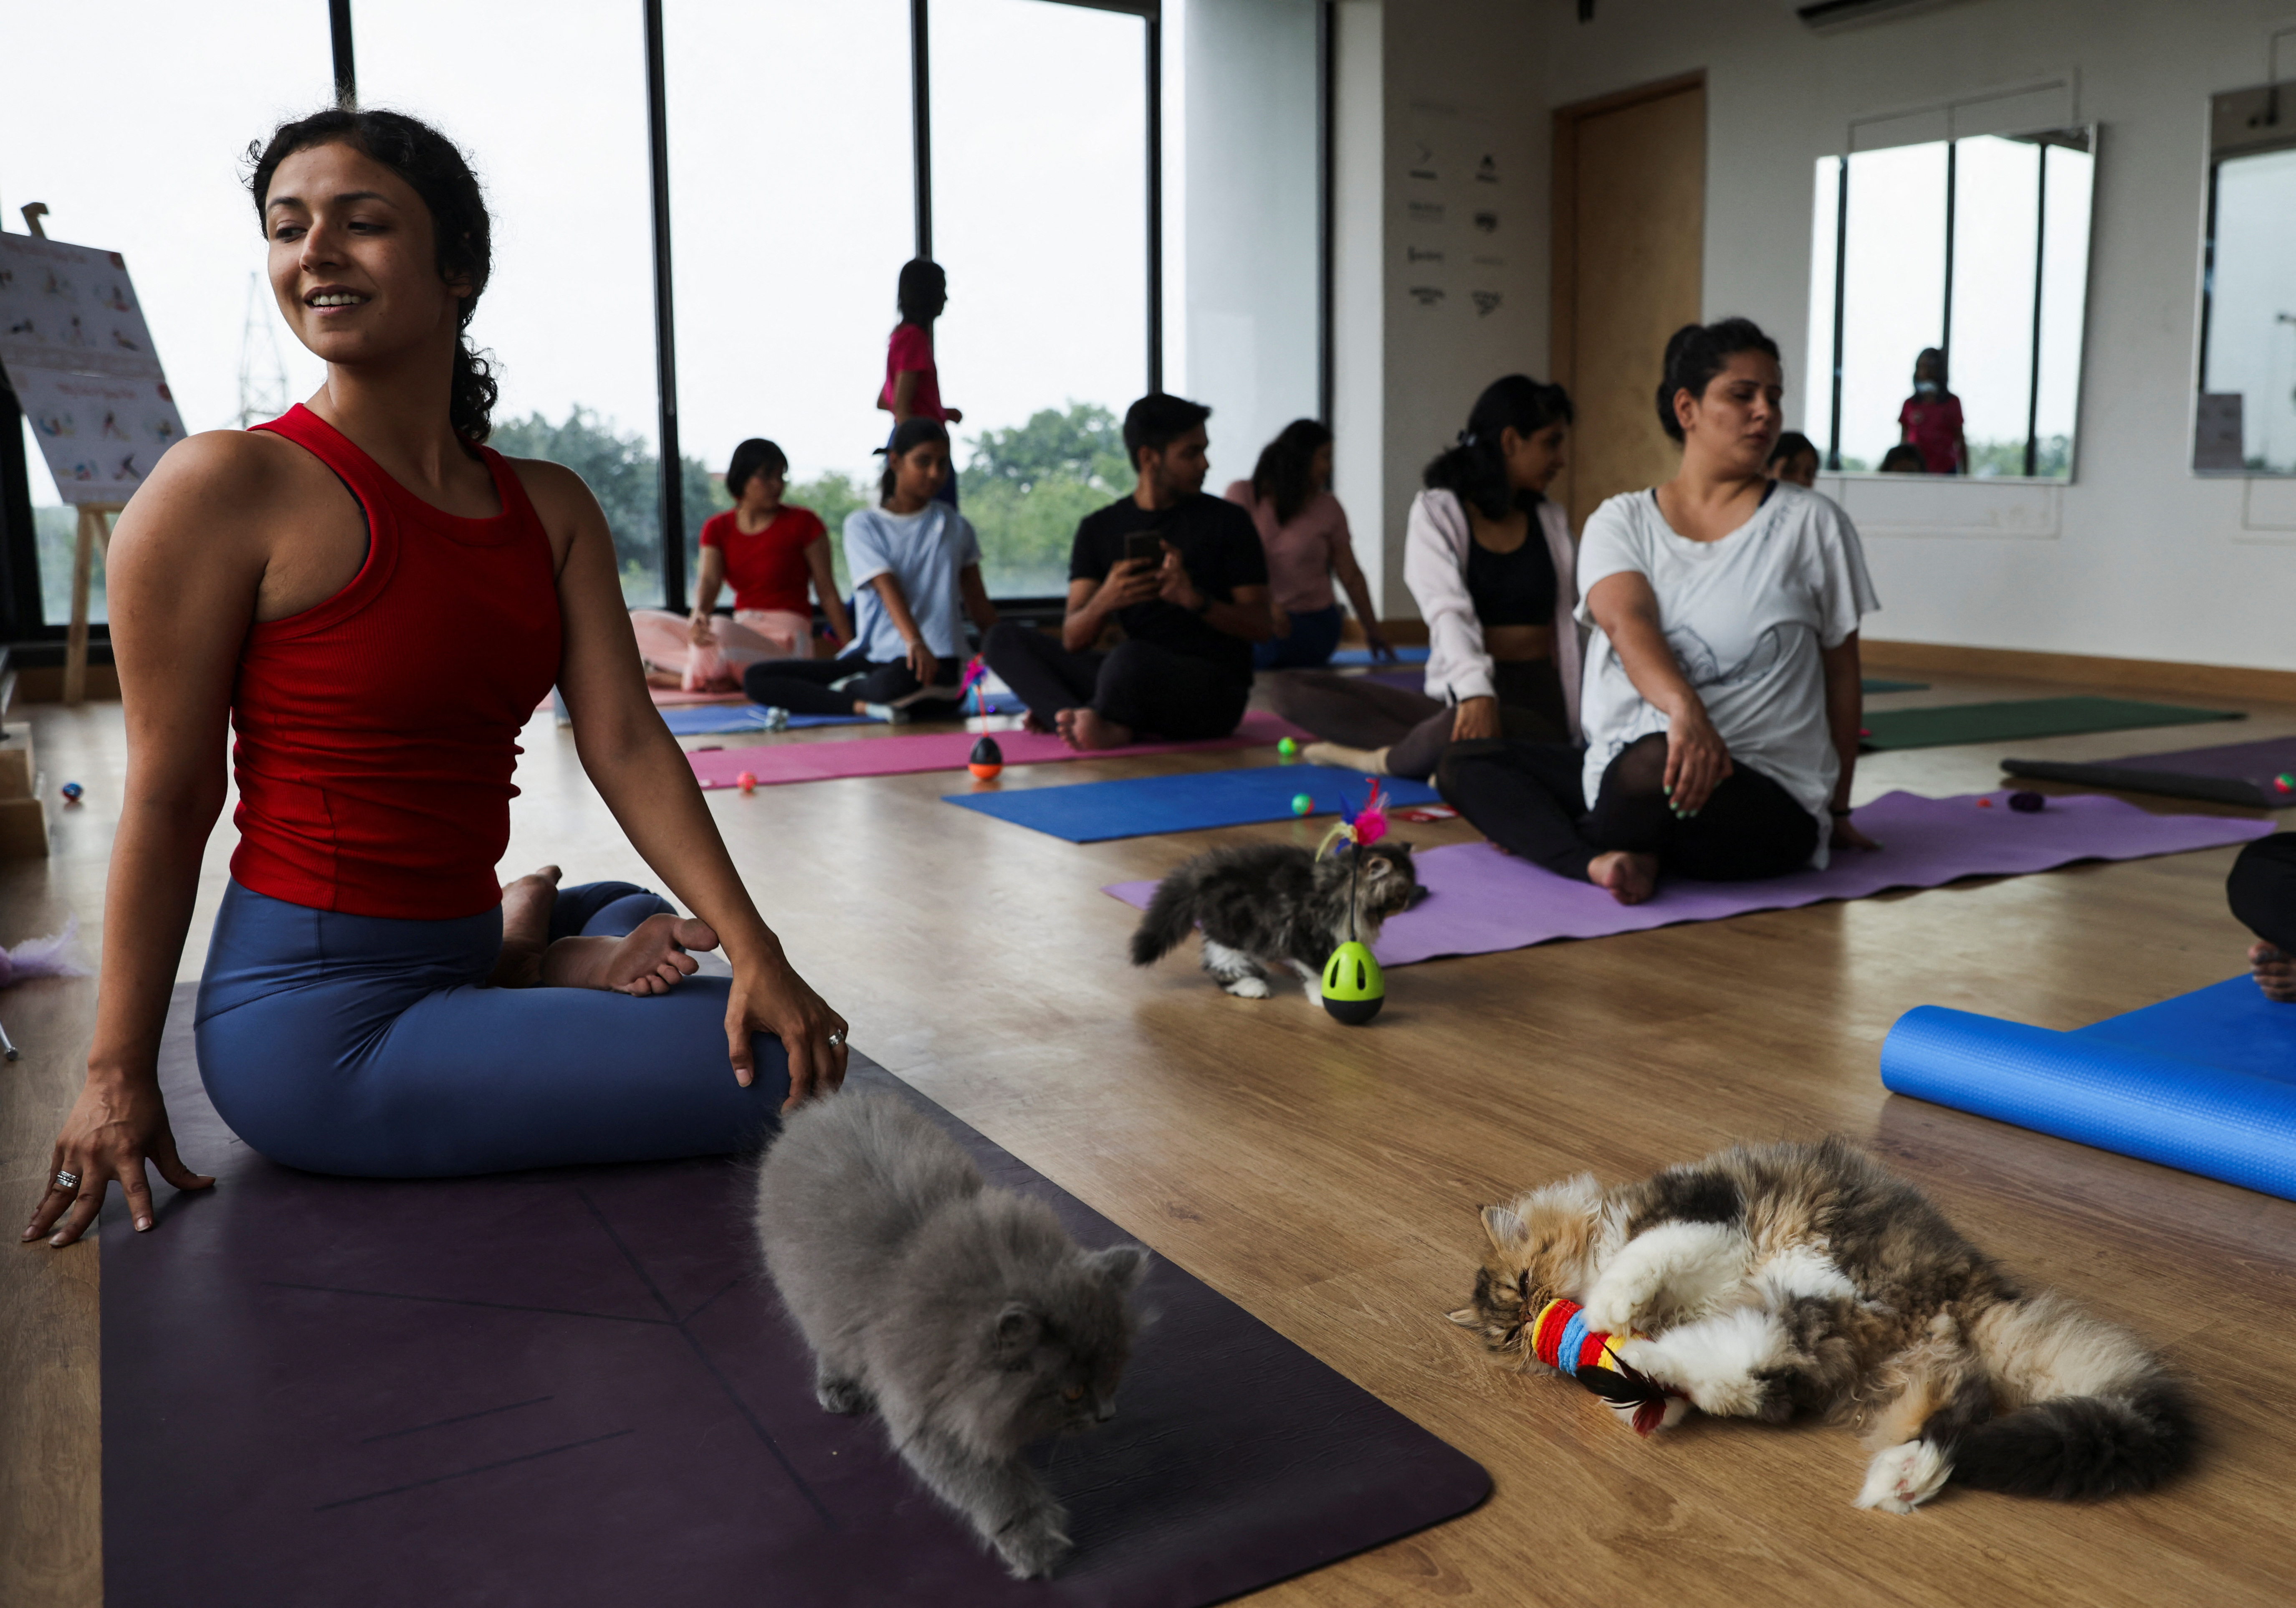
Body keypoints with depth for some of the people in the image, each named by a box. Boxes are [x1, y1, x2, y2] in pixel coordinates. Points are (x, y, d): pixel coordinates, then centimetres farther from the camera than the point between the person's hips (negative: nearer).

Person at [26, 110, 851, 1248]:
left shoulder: (551, 510, 6)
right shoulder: (225, 489, -12)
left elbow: (627, 745, -1)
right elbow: (168, 798, -10)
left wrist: (754, 951, -12)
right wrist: (118, 1074, -6)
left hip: (454, 953, 7)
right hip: (318, 1022, -7)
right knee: (765, 1079, -12)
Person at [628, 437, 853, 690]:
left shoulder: (803, 523, 0)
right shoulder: (718, 528, 10)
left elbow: (828, 593, -1)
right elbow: (709, 579, -8)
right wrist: (699, 615, -32)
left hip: (787, 645, -6)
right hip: (742, 634, 6)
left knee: (720, 631, -39)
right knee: (638, 622, -7)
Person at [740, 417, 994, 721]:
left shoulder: (954, 526, 12)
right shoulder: (863, 524, 5)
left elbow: (978, 601, 18)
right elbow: (888, 588, -13)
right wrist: (914, 642, -31)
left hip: (936, 660, -2)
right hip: (872, 655, 2)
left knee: (893, 685, -42)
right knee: (755, 678, -14)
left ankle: (848, 689, -9)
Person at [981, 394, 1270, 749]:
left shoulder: (1227, 521, 3)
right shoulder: (1098, 529, 10)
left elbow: (1263, 627, -2)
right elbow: (1073, 641, 3)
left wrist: (1195, 600, -20)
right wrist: (1103, 602, -20)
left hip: (1215, 689, -4)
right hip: (1139, 683, 4)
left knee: (1133, 656, -37)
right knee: (1005, 640, -7)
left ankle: (1059, 712, -6)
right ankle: (1104, 728, -27)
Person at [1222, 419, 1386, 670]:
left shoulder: (1328, 508, 7)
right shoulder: (1243, 495, 1)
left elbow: (1350, 575, 13)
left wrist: (1372, 630, 16)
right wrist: (1266, 603, -27)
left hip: (1312, 624, 1)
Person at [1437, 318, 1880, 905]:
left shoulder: (1812, 524, 3)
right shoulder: (1621, 520, 6)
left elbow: (1841, 675, 10)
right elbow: (1626, 623, -16)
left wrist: (1837, 810, 15)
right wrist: (1683, 706, -37)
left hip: (1765, 799, -4)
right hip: (1617, 771, 4)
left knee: (1654, 763, -37)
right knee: (1463, 764, -7)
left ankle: (1542, 837, -8)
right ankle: (1599, 862, -27)